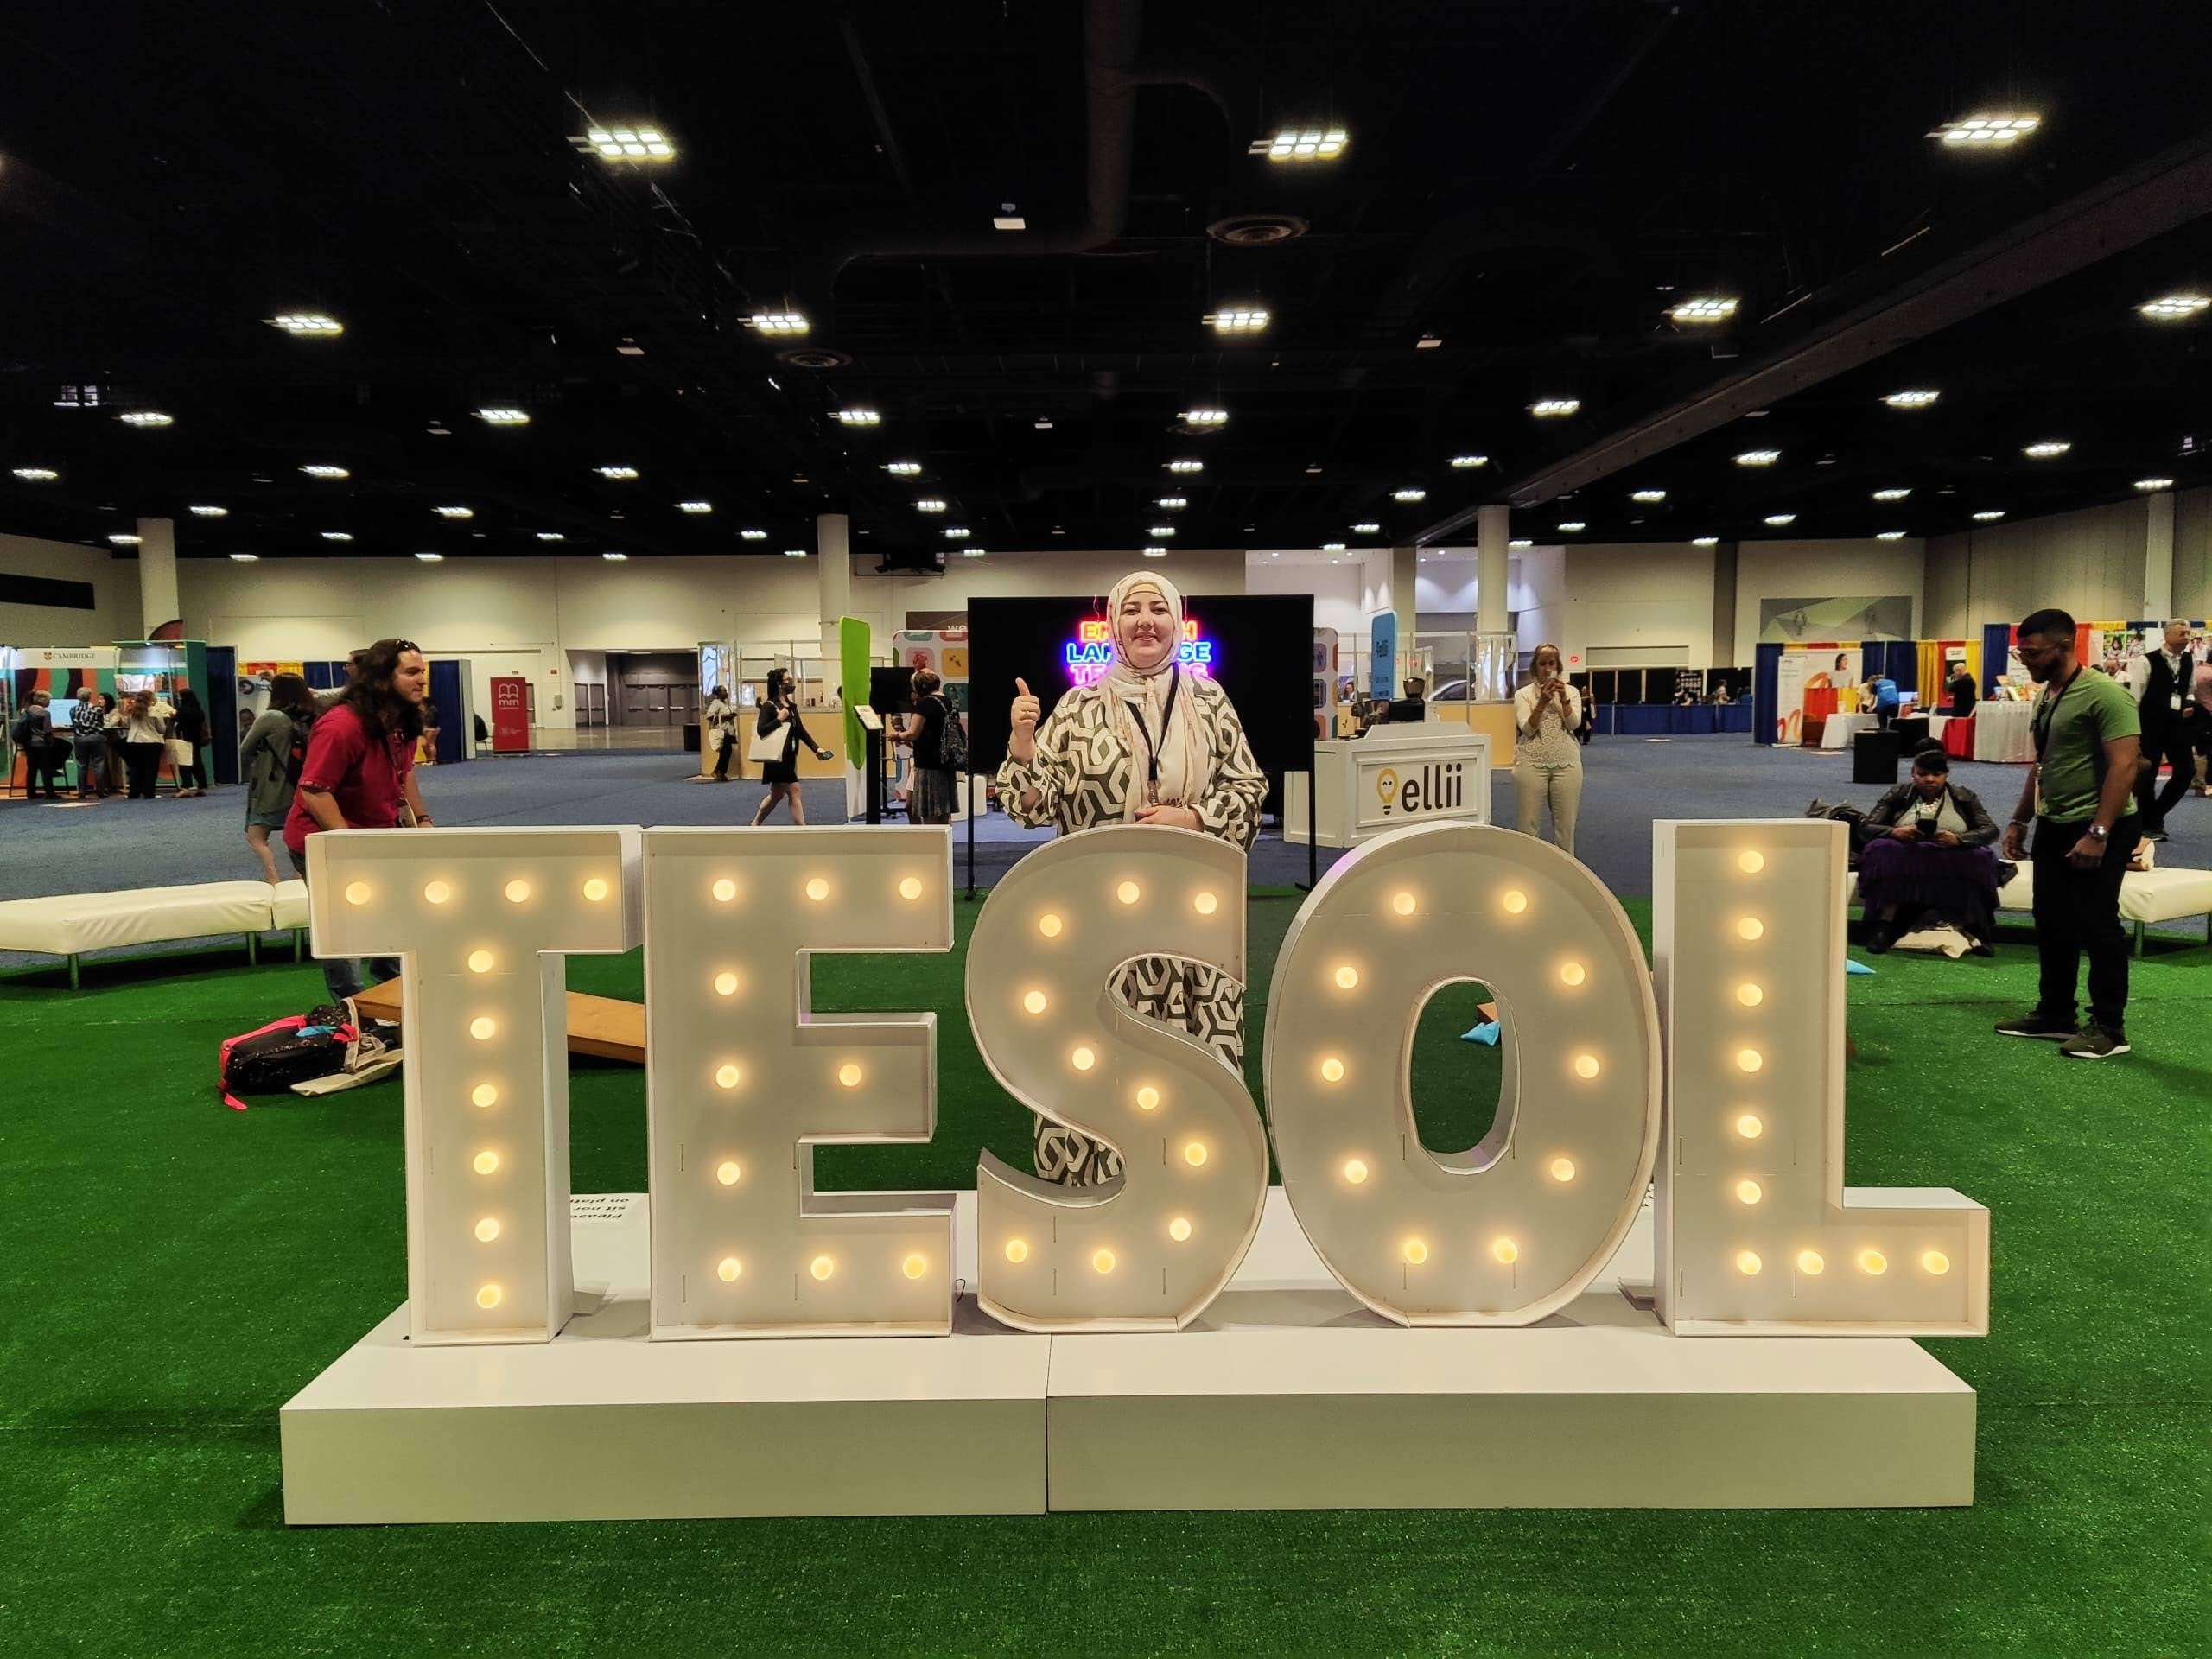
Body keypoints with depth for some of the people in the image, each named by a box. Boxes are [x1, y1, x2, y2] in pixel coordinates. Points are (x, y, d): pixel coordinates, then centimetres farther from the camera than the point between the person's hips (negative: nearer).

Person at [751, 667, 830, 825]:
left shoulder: (792, 705, 12)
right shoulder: (769, 706, -10)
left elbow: (801, 730, 12)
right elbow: (761, 730, -19)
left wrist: (816, 748, 4)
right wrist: (778, 719, -28)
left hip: (789, 756, 8)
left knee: (777, 794, 15)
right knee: (794, 791, -8)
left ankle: (755, 825, 30)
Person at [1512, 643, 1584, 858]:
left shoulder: (1571, 692, 9)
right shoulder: (1523, 694, 4)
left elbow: (1574, 723, -4)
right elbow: (1527, 729, -8)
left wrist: (1564, 699, -17)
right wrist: (1542, 702, -18)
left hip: (1566, 764, 1)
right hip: (1532, 763, -1)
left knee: (1565, 825, 5)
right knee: (1528, 825, -1)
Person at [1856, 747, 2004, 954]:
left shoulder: (1964, 797, 11)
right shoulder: (1899, 795, 9)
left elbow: (1991, 830, 0)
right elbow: (1865, 827, 1)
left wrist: (1958, 839, -21)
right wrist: (1894, 832, -21)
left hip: (1953, 865, 0)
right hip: (1905, 863, 0)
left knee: (1981, 857, -29)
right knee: (1882, 850, -31)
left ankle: (1972, 928, -24)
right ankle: (1884, 926, -36)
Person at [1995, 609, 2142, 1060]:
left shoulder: (2105, 694, -17)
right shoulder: (2047, 696, 12)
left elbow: (2123, 766, -22)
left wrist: (2098, 833, -26)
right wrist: (2019, 821, 18)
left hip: (2096, 829, -9)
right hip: (2053, 825, 9)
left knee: (2096, 926, -4)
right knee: (2052, 924, 14)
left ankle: (2109, 1029, 5)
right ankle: (2055, 1015, 25)